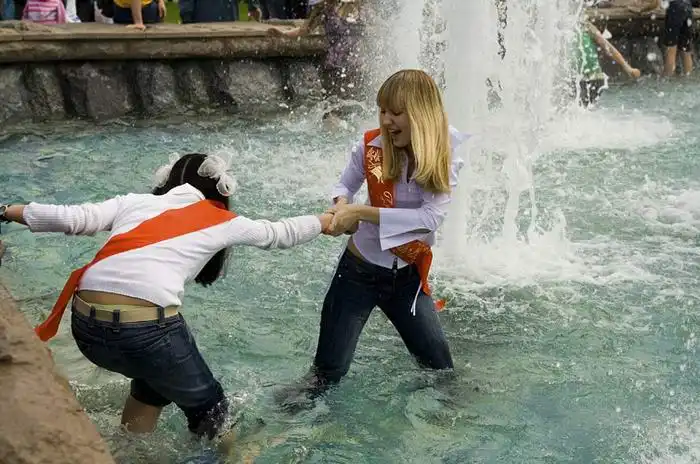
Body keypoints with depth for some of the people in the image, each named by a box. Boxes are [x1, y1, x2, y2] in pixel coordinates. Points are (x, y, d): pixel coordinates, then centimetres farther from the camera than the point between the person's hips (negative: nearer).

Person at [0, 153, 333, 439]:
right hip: (146, 325, -5)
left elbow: (73, 219, 9)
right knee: (208, 407, 22)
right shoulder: (222, 221, 16)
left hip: (85, 325, 5)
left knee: (157, 378, 34)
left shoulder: (134, 201, 21)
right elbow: (281, 234, 28)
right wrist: (328, 220, 44)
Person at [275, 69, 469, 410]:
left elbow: (431, 217, -27)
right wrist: (342, 205, -20)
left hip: (409, 276, 1)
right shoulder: (371, 146, -13)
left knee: (441, 370, 14)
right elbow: (345, 185, 4)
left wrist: (361, 212, -31)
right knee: (329, 371, 4)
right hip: (360, 270, -1)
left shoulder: (445, 157, -14)